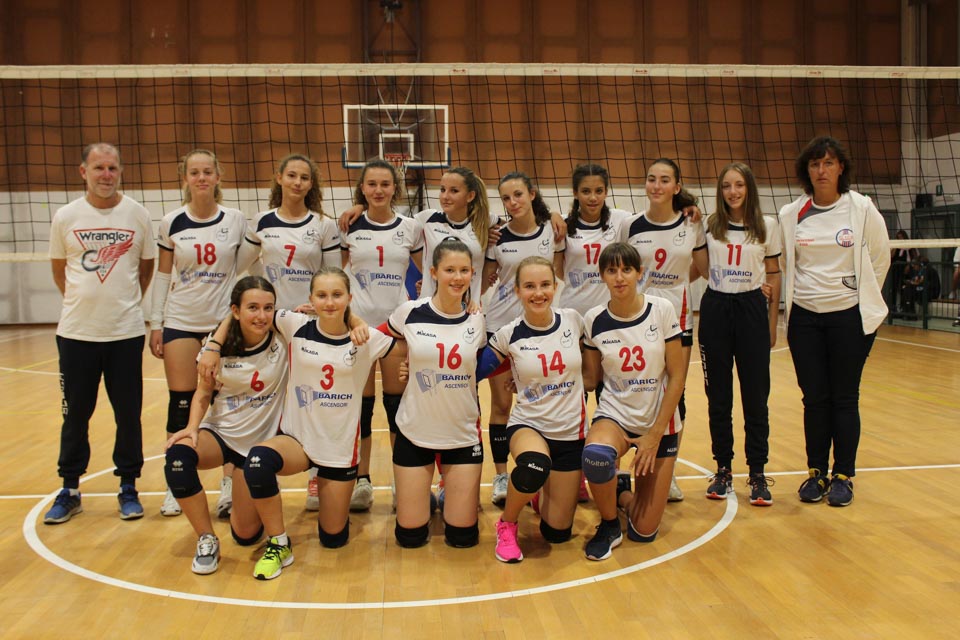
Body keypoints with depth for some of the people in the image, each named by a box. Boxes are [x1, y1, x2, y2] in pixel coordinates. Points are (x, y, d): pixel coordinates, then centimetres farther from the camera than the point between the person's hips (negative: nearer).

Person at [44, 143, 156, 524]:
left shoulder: (138, 215, -1)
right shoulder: (65, 217, 0)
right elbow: (59, 269, 12)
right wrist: (84, 301, 13)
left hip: (126, 332, 0)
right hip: (76, 333, 1)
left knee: (128, 413, 6)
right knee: (75, 414, 9)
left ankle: (128, 488, 20)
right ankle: (69, 490, 23)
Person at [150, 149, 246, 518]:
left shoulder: (236, 221, -1)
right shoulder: (171, 223, 1)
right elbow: (163, 275, 5)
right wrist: (156, 324, 2)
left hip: (224, 321, -1)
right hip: (180, 321, 1)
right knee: (181, 403, 4)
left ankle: (229, 486, 10)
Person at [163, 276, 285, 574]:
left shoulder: (282, 339, -13)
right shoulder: (218, 346, -9)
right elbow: (203, 394, 1)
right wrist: (192, 427, -15)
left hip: (259, 441, -1)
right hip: (219, 433, 1)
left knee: (246, 535, -2)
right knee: (178, 455, -35)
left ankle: (248, 504, 38)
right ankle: (207, 540, -13)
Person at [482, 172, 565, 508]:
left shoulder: (551, 232, -1)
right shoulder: (498, 237, -1)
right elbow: (484, 281, 3)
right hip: (499, 325, 0)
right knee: (501, 402, 3)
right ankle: (500, 476, 12)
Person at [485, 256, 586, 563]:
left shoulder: (573, 320, -6)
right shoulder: (508, 335, -12)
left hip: (571, 431, 2)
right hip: (528, 425, -2)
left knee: (557, 532, 4)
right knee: (534, 467, -40)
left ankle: (556, 489, 39)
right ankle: (507, 524, -9)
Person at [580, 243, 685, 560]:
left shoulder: (661, 310, -10)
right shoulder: (594, 320, -5)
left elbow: (677, 376, -7)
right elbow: (591, 378, 4)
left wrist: (655, 434, -11)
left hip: (660, 420, 0)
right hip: (615, 414, 0)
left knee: (643, 532, -3)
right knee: (595, 454, -38)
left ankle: (622, 493, 34)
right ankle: (609, 525, -7)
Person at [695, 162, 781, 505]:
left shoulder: (767, 226, 2)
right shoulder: (709, 225, 5)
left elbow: (773, 274, 6)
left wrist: (773, 320, 2)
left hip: (752, 309, -1)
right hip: (715, 309, 1)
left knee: (755, 396, 0)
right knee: (718, 395, 6)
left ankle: (757, 474, 10)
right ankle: (723, 469, 17)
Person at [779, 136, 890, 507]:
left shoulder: (862, 209, -4)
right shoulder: (791, 215, 1)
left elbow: (880, 258, 6)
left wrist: (864, 295, 8)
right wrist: (796, 295, 9)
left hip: (849, 316, -2)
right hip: (804, 316, 2)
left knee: (845, 399, 3)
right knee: (814, 399, 6)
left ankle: (843, 476, 14)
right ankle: (816, 473, 18)